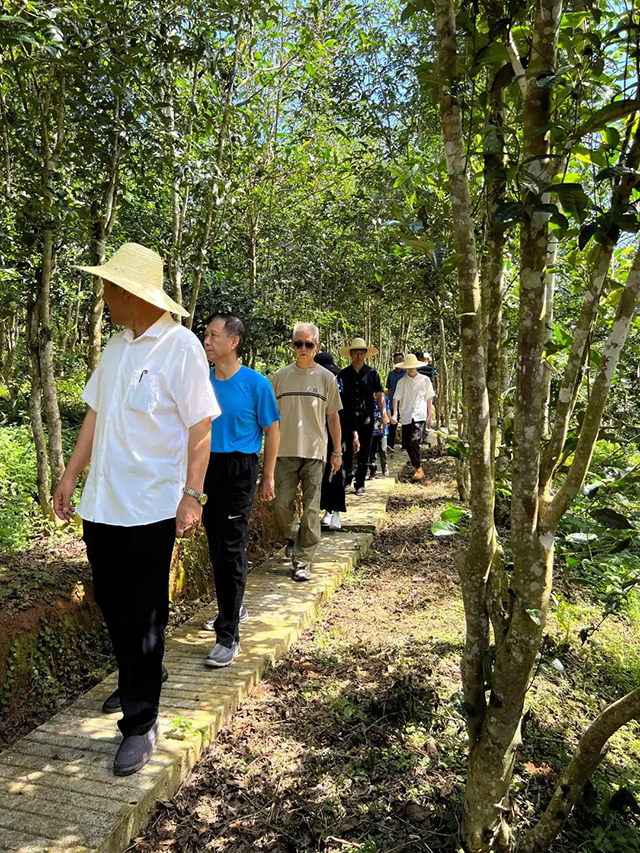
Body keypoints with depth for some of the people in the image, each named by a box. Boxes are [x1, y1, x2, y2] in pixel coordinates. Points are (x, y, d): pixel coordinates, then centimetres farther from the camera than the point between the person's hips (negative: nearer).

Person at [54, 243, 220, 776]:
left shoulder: (180, 346, -10)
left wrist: (192, 494, -19)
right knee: (112, 603, 19)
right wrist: (71, 476, 13)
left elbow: (201, 426, -13)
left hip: (151, 507, -7)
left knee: (143, 615, 3)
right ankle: (138, 682, 42)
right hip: (103, 504, 7)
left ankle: (141, 723, 19)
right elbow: (96, 414, 16)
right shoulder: (116, 347, 11)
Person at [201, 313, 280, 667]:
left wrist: (268, 477, -2)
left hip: (238, 469, -6)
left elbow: (272, 430, -2)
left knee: (230, 551, -6)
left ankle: (228, 635, 1)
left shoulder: (256, 384, -9)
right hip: (206, 468, 6)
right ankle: (234, 608, 37)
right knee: (217, 547, 16)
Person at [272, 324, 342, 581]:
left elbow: (333, 416, 8)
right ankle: (293, 536, 29)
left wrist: (337, 451, 5)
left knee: (311, 508, -1)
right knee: (282, 502, -1)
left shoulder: (326, 377, 4)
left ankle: (303, 560, 9)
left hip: (315, 451, -1)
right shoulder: (280, 376, 6)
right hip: (286, 451, 1)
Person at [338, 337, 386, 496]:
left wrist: (384, 414, -2)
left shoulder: (372, 373, 4)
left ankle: (359, 484, 14)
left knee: (364, 452, 5)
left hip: (366, 417, 0)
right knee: (347, 450, 1)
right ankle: (347, 479, 18)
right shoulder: (343, 374, 5)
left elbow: (379, 394, 6)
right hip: (348, 417, 0)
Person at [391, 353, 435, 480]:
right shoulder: (402, 381, 5)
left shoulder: (425, 380, 4)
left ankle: (418, 469, -10)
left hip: (419, 416, -3)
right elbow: (396, 397, -1)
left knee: (414, 441, -20)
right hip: (406, 416, 3)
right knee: (407, 444, 5)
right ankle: (416, 466, 24)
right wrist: (395, 413, -14)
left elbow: (429, 399, 9)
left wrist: (430, 415, 7)